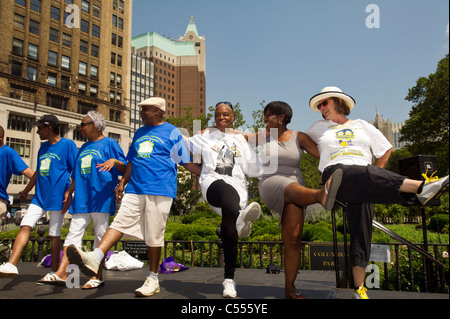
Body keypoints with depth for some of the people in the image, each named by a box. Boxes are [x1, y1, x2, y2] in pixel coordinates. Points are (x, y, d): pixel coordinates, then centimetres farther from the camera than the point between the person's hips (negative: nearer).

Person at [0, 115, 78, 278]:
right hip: (40, 196, 6)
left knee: (54, 234, 1)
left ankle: (55, 272, 10)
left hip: (57, 197, -6)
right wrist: (26, 191, 25)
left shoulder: (67, 144, -4)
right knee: (25, 226, -8)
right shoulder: (43, 147, 18)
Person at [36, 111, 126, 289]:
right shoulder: (84, 148, 23)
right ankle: (61, 274, 1)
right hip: (81, 199, 7)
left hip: (100, 197, -7)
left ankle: (98, 276, 3)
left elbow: (124, 167, -4)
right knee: (74, 233, 2)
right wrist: (68, 193, 20)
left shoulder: (109, 143, 3)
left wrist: (114, 161, -23)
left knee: (101, 236, -1)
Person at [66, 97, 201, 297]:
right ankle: (94, 259, -21)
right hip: (135, 189, 5)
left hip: (159, 190, -5)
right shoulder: (139, 133, 21)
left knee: (154, 236, -1)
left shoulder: (172, 132, 4)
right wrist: (122, 183, 17)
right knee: (120, 222, -11)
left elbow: (185, 162, 4)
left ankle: (153, 279, 11)